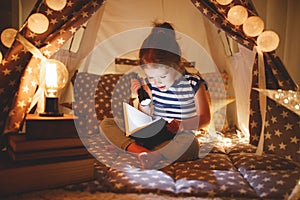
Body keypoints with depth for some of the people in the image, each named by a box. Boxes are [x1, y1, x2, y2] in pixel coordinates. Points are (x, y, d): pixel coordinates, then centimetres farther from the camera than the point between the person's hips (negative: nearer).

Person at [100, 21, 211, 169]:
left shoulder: (194, 84, -8)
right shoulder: (150, 84, 2)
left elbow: (205, 118, -6)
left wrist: (182, 125, -25)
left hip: (177, 139, -4)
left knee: (189, 143, -41)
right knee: (106, 124, -7)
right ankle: (138, 149, -29)